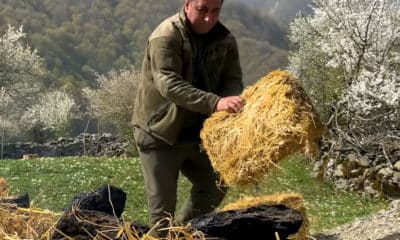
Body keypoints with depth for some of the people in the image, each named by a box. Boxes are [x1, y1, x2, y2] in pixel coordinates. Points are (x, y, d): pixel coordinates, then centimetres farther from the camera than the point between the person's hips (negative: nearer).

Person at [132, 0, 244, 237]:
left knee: (215, 188, 14)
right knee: (163, 207, -3)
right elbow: (169, 84, -32)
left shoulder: (225, 39, -1)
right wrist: (214, 103, -43)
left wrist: (231, 101, -28)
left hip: (195, 134, 6)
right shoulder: (166, 36, -21)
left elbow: (233, 79, -3)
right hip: (159, 133, -6)